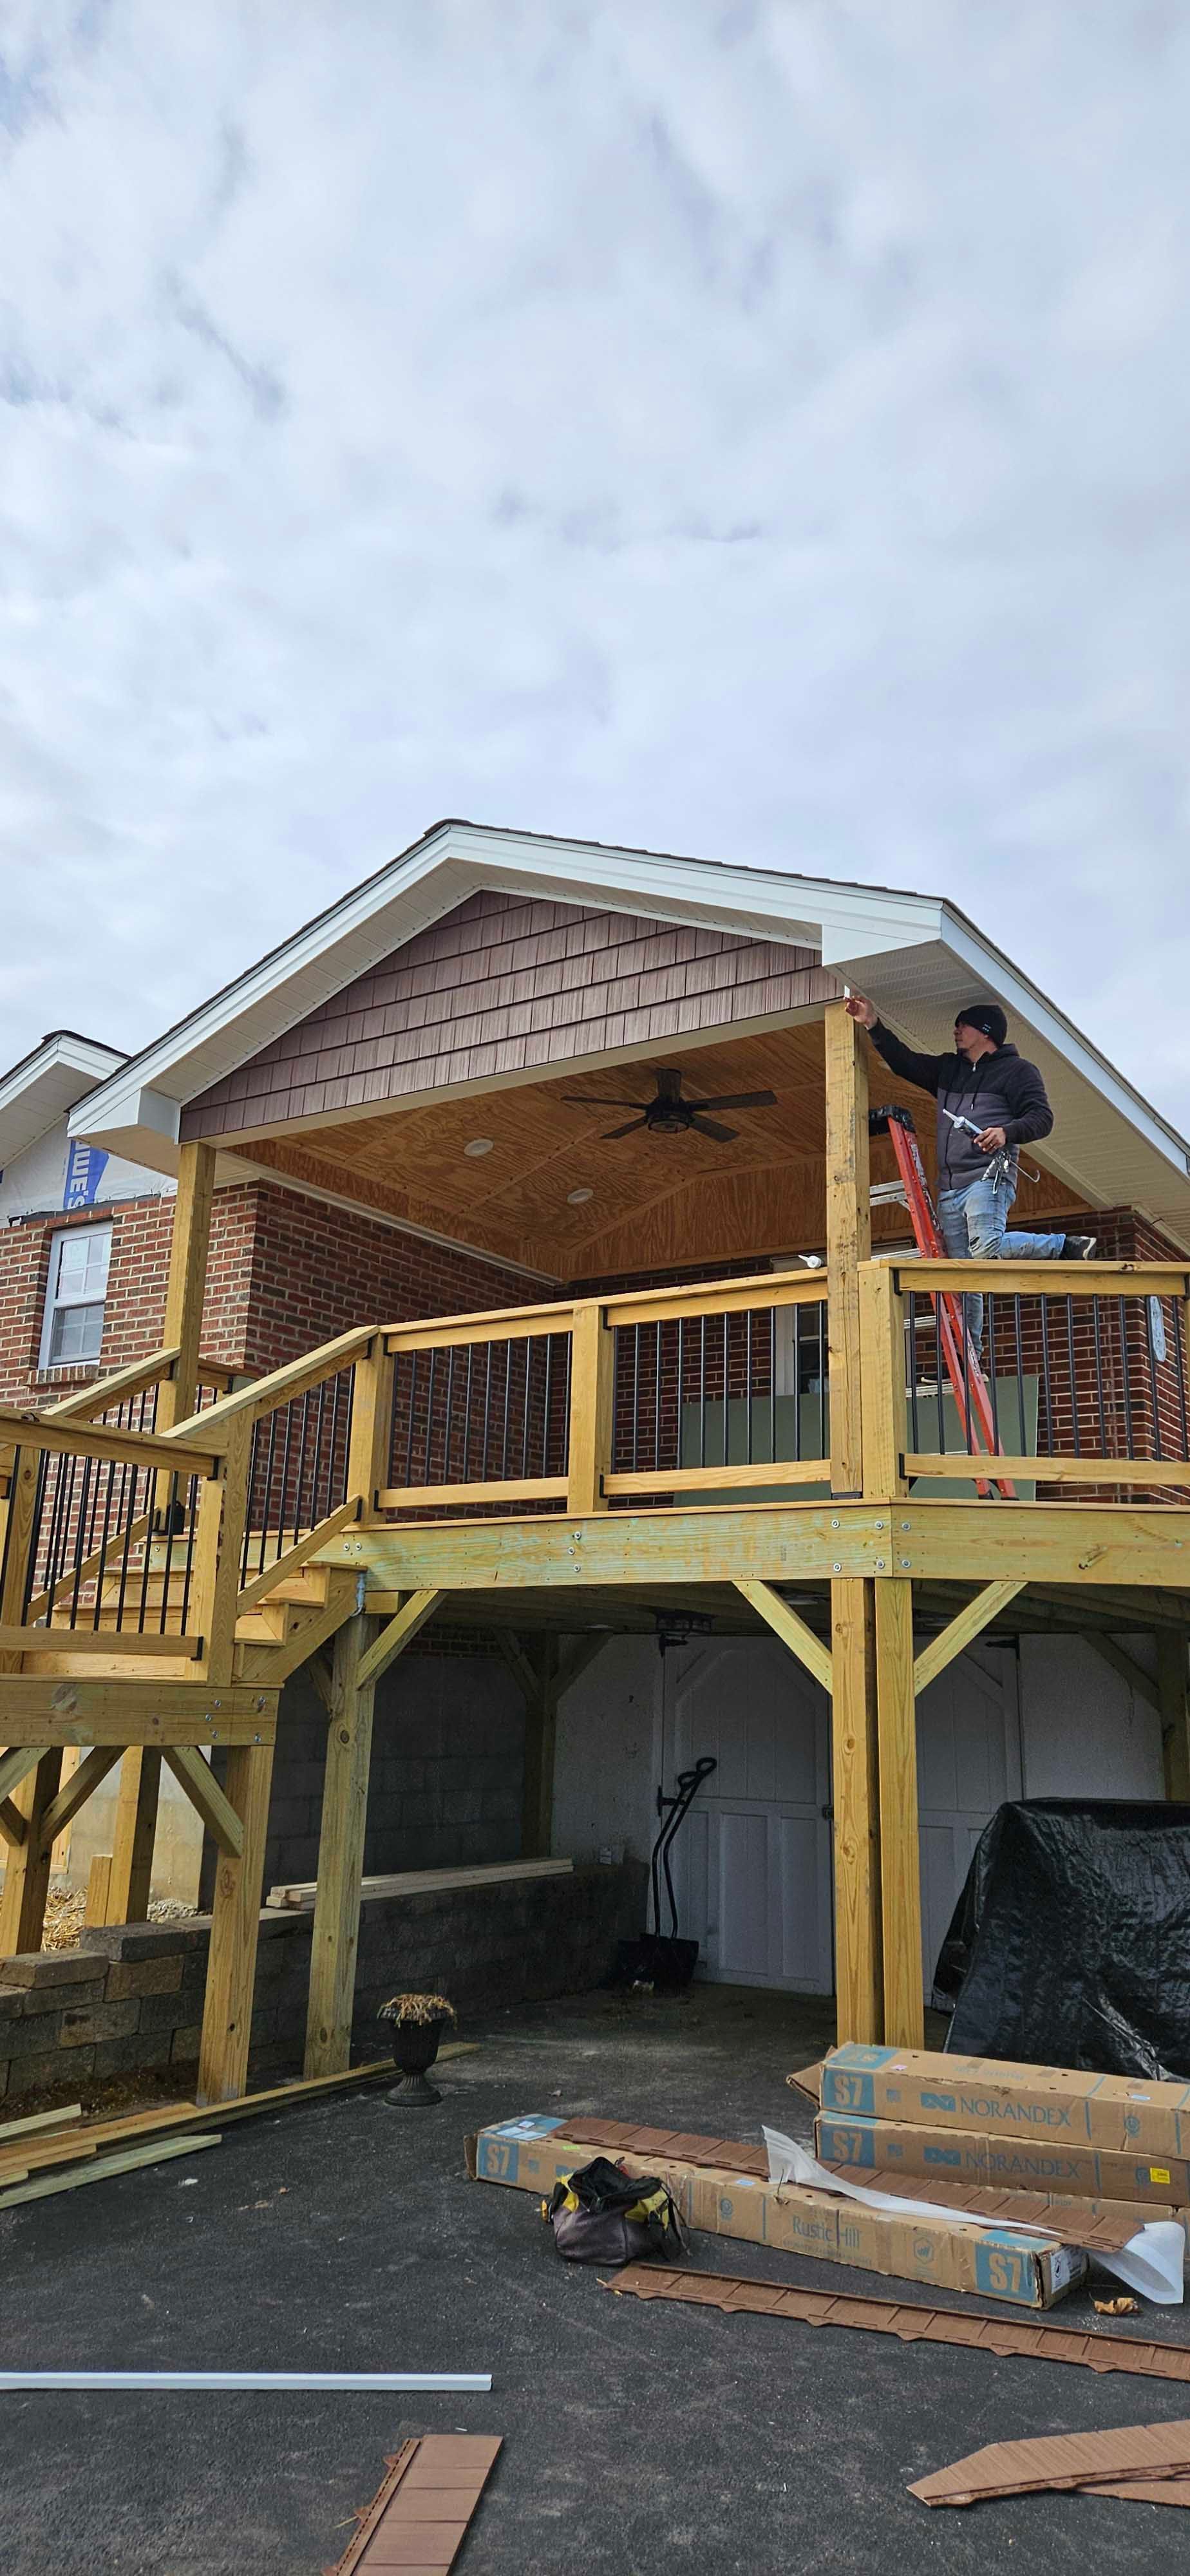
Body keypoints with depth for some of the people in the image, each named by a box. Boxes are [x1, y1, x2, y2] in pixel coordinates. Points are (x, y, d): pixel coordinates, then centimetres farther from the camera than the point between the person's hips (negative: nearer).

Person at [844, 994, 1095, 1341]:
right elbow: (904, 1062, 30)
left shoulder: (1017, 1071, 6)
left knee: (986, 1249, -29)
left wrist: (1007, 1132, -22)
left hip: (988, 1177, -6)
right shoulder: (947, 1069, 25)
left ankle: (1069, 1247, -9)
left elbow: (1042, 1117, -4)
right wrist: (874, 1026, 20)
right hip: (949, 1188, 6)